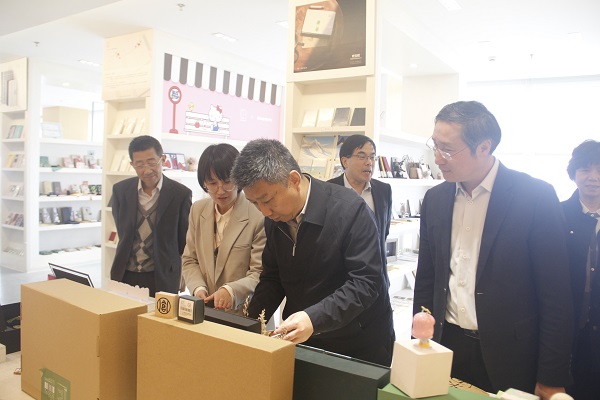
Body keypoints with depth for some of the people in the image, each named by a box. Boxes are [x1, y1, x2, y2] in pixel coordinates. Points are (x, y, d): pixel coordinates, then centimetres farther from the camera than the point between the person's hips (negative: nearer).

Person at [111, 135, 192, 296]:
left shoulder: (181, 194, -8)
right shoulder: (120, 190, 1)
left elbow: (185, 241, 0)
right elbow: (123, 233, 12)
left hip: (162, 278, -2)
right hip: (125, 276, 3)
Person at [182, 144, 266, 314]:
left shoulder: (258, 216, -11)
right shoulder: (198, 210, 9)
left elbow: (260, 274, -8)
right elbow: (190, 260, 14)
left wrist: (231, 290, -22)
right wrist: (198, 288, -3)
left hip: (245, 314, -3)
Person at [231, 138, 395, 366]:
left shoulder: (350, 209, -24)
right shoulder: (274, 218, -5)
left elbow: (367, 282, -25)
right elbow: (272, 278, 4)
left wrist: (314, 318, -35)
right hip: (301, 340, 5)